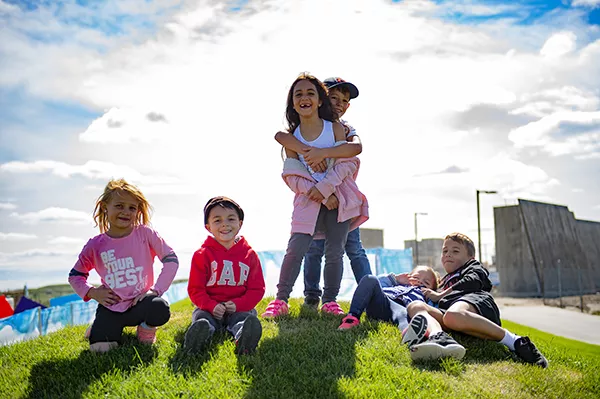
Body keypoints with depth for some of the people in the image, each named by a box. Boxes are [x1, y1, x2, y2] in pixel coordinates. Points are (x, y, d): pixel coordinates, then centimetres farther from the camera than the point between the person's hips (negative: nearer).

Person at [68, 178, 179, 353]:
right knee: (99, 347, -20)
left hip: (140, 302, -1)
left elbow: (171, 260, -3)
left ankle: (147, 327, 5)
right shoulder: (95, 245, 1)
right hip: (111, 306, 1)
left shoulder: (145, 234, -4)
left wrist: (156, 290, -11)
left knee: (160, 309, -35)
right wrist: (92, 292, -3)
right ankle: (101, 326, 19)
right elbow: (75, 275, 15)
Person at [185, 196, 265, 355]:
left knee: (247, 318, -33)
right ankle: (196, 338, -63)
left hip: (239, 307, 0)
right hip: (210, 307, 0)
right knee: (201, 319, -33)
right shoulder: (202, 255, 5)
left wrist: (238, 304, -12)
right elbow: (195, 289, 2)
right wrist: (212, 306, -17)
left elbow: (257, 288, 7)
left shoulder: (249, 254, 8)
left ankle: (243, 340, -64)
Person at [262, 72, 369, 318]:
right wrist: (322, 196, -15)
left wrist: (325, 187, -18)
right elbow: (293, 176, -4)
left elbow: (346, 163, -6)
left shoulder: (335, 128, 1)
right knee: (296, 248, -9)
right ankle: (281, 299, 3)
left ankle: (330, 301, 15)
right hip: (309, 199, 0)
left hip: (339, 197, 0)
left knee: (335, 251, 2)